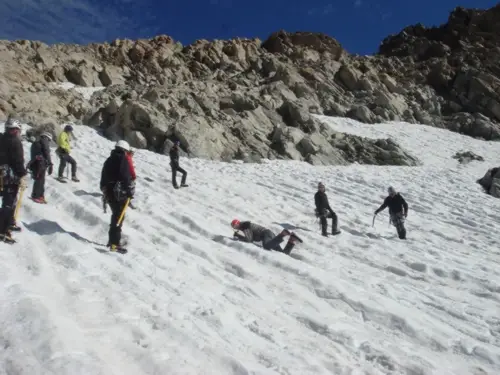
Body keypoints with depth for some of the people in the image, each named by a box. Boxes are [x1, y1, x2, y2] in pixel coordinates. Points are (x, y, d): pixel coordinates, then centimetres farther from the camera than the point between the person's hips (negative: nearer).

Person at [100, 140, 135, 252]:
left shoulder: (108, 160, 18)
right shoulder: (123, 159, -7)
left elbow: (103, 178, 20)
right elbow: (126, 177, -19)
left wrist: (105, 191, 26)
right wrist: (130, 191, -15)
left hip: (108, 192, 8)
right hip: (119, 193, -8)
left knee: (115, 216, 20)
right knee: (119, 217, -7)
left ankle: (112, 240, 27)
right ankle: (115, 244, -10)